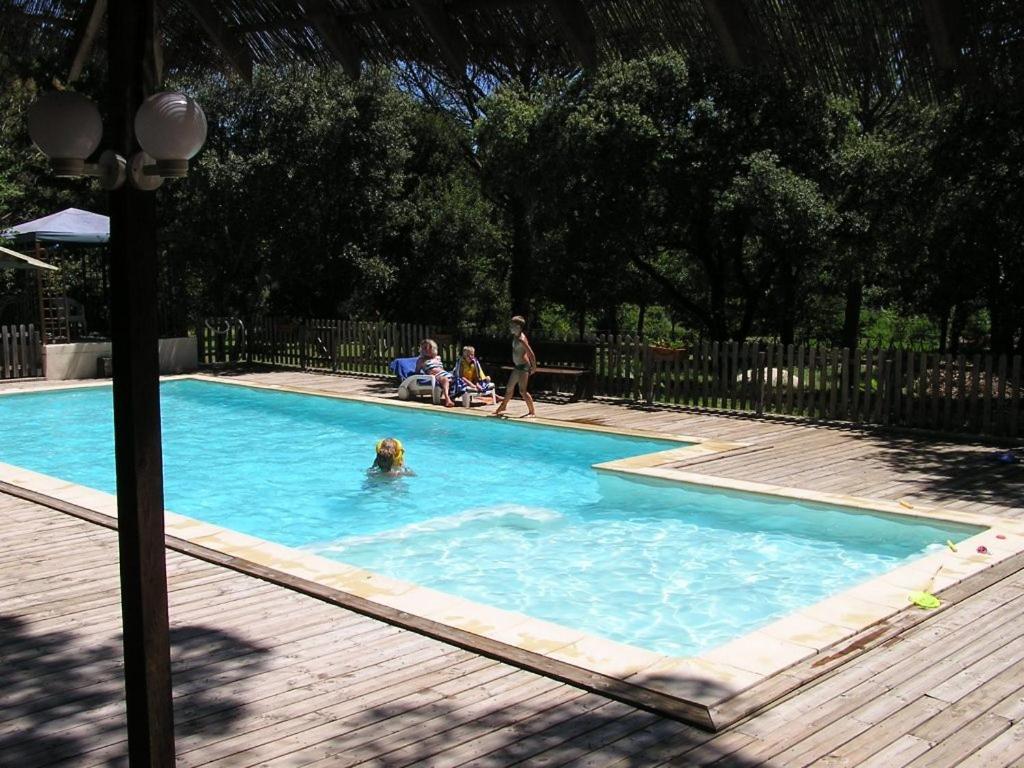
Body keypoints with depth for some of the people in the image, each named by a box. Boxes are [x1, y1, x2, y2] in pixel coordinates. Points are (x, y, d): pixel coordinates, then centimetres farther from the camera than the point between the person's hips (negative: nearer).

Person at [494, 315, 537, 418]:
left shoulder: (521, 339, -21)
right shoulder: (515, 337, 9)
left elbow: (531, 353, -22)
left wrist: (534, 367, -16)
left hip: (523, 366, -10)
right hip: (517, 366, 10)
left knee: (522, 391, -10)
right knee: (509, 387, 20)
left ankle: (532, 412, -3)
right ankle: (503, 407, 35)